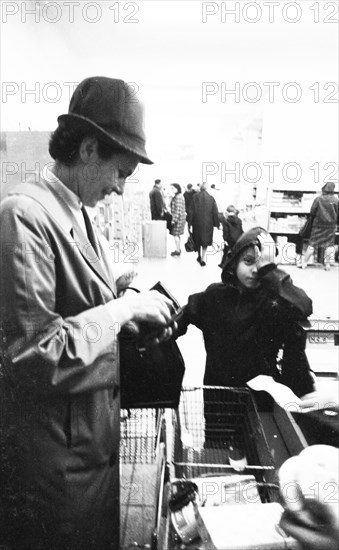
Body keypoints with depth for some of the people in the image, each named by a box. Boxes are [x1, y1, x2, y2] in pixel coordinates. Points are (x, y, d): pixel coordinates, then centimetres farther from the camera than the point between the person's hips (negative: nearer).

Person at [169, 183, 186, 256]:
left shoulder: (178, 197, -19)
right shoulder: (180, 196, 13)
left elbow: (178, 210, -22)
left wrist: (174, 219, -20)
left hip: (177, 218, -10)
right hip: (181, 218, 10)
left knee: (175, 234, -3)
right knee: (177, 234, 17)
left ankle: (177, 250, 4)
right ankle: (178, 249, 25)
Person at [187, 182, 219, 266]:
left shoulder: (195, 197, -6)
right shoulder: (211, 198, -6)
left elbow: (191, 211, -7)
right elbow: (215, 212, -4)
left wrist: (190, 222, -2)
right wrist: (216, 224, 3)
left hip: (197, 222, 1)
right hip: (207, 223, 0)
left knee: (197, 239, 17)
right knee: (205, 239, 7)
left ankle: (199, 256, 31)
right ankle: (203, 258, 0)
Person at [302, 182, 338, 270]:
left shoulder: (318, 199, -8)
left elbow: (312, 212, -5)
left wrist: (314, 218, 14)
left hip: (318, 225, -1)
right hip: (331, 225, 1)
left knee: (312, 244, 3)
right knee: (329, 245, 9)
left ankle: (304, 263, 5)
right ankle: (327, 264, 11)